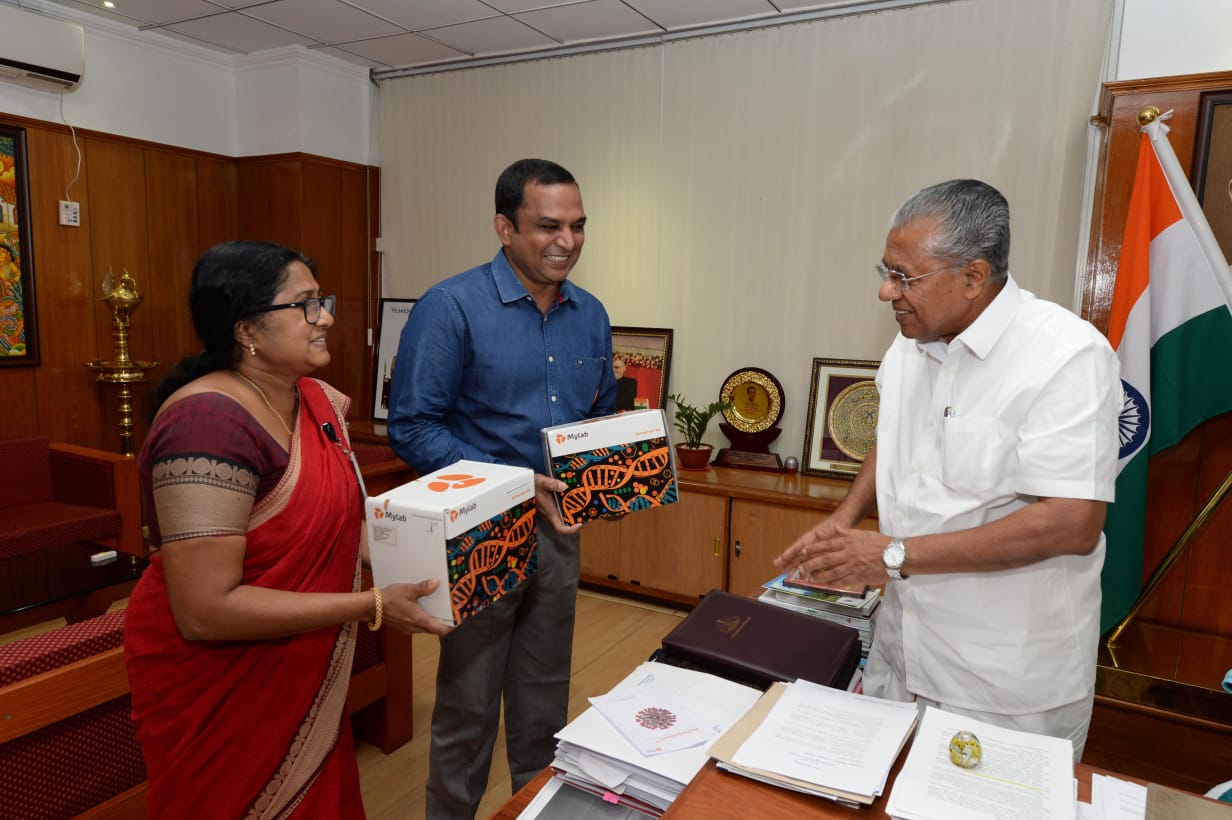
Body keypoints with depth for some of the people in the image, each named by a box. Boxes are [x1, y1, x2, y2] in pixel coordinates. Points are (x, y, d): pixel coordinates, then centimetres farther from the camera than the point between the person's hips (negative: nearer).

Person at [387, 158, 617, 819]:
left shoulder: (590, 315, 4)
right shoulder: (451, 308, -14)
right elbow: (412, 427, -16)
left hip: (558, 528, 6)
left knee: (546, 694, 21)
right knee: (468, 704, 11)